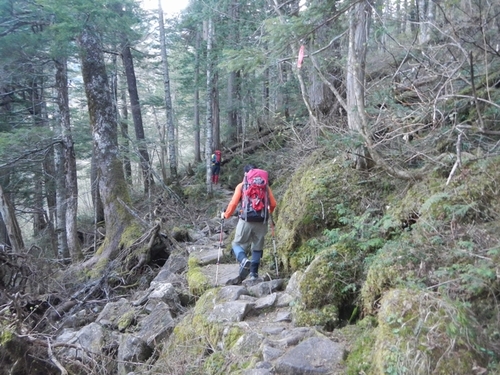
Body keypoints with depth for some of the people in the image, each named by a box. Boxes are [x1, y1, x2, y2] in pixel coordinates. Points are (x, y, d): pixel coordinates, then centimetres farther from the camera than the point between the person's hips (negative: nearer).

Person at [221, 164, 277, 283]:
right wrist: (267, 213, 25)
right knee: (257, 247, 15)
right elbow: (273, 204, 5)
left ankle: (244, 261, -17)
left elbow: (233, 203, -5)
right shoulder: (265, 186, 7)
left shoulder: (241, 186, 0)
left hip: (246, 221, -3)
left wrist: (226, 215, 11)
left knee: (238, 244, 11)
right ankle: (254, 273, 14)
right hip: (261, 222, 3)